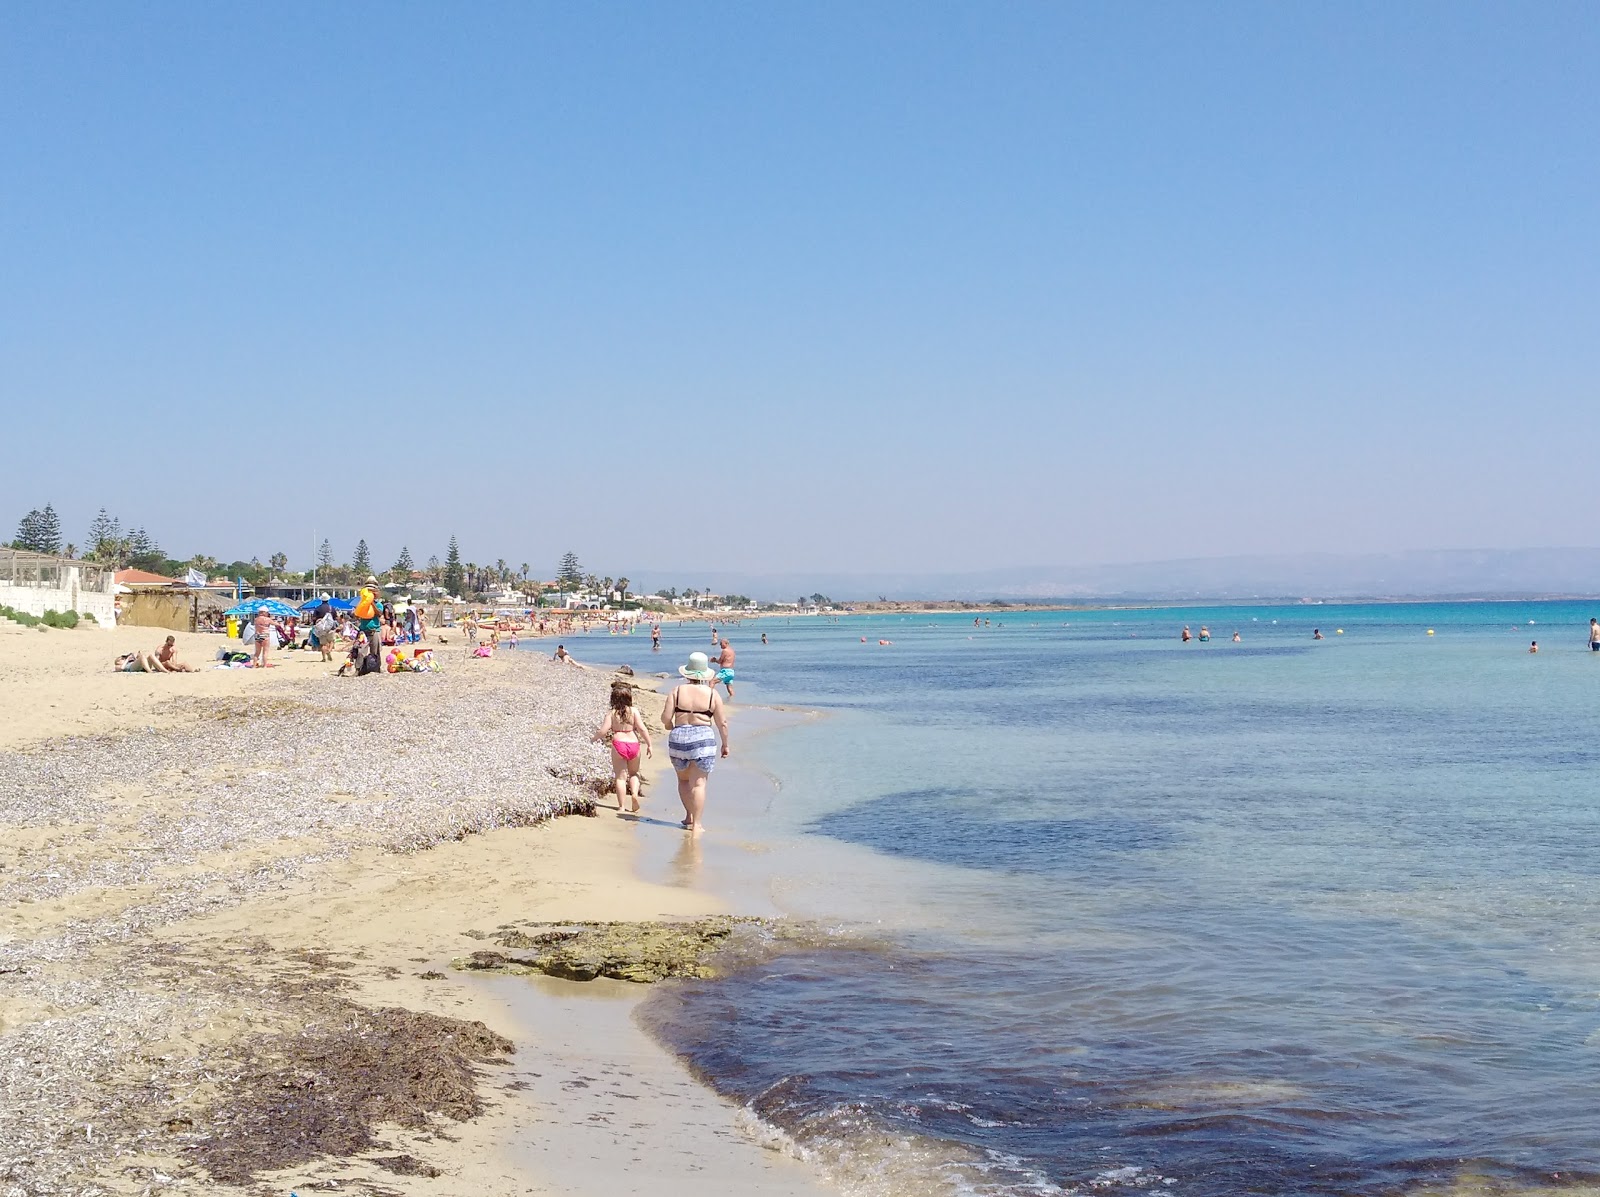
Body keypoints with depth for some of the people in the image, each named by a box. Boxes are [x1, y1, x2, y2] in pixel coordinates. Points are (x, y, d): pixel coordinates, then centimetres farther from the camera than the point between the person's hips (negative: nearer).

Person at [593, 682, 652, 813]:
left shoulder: (611, 713, -3)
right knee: (633, 773, 22)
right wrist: (649, 744, 2)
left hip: (618, 744, -1)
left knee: (620, 776, 5)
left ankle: (621, 807, 5)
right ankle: (635, 792, -5)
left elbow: (603, 731, -8)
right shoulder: (633, 711, -2)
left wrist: (595, 738, 13)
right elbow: (642, 729, -6)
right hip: (633, 744, 1)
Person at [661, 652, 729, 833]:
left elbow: (665, 718, -3)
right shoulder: (712, 694, -1)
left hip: (678, 737, 2)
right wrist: (725, 744, 13)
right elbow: (722, 723, 0)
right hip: (703, 738, -2)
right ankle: (696, 823, -1)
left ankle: (689, 816, 20)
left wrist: (669, 726, 19)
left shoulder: (677, 690, 1)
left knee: (683, 780, 20)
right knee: (698, 783, 1)